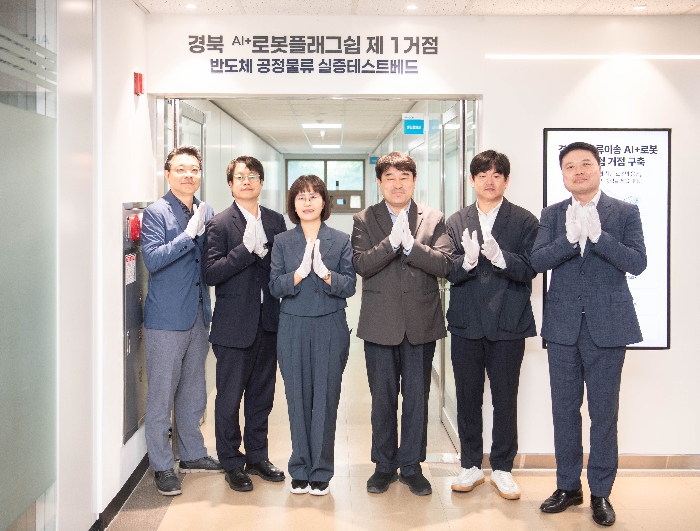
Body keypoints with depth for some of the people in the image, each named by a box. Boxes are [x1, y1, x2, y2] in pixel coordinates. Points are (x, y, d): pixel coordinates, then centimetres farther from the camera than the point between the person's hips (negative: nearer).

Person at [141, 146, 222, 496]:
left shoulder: (207, 213, 10)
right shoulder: (156, 212, -8)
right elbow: (152, 259, -18)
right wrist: (189, 234, -22)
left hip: (198, 315, 6)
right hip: (166, 318, -6)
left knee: (194, 392, 17)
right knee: (161, 395, 1)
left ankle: (192, 454, 31)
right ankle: (162, 466, 13)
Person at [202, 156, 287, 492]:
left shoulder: (276, 221, 8)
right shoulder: (219, 224, -6)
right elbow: (211, 273, -16)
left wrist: (264, 253, -10)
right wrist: (246, 248, -23)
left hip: (268, 322, 5)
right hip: (234, 324, -4)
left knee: (262, 394, 15)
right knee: (229, 397, 5)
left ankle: (257, 457, 29)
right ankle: (231, 463, 20)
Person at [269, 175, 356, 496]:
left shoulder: (341, 241, 4)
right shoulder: (282, 242, 7)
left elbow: (349, 286, -3)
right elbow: (275, 286, -1)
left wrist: (324, 272, -19)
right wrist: (300, 272, -17)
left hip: (330, 328, -1)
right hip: (293, 328, 1)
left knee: (326, 398, 2)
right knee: (298, 398, 5)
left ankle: (321, 470, 14)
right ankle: (300, 469, 19)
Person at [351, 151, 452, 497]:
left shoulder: (433, 219, 4)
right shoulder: (364, 221, 3)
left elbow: (444, 264, -8)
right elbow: (361, 264, -11)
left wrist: (410, 244, -20)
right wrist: (391, 241, -23)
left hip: (421, 323, 0)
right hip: (380, 323, 0)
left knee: (417, 398, 8)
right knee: (382, 399, 10)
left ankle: (411, 466, 23)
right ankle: (384, 465, 25)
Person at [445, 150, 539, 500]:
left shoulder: (525, 221, 1)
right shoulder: (456, 222, 7)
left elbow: (530, 269, -9)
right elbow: (449, 271, -2)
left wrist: (499, 257, -26)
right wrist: (468, 260, -22)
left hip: (508, 324, -2)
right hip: (466, 323, 2)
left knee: (505, 399, 5)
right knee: (467, 397, 10)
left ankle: (502, 468, 20)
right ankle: (471, 465, 24)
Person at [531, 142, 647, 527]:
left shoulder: (625, 213, 1)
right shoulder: (552, 214, 7)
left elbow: (637, 263, -10)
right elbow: (537, 261, -6)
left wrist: (598, 235, -21)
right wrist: (570, 238, -22)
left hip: (608, 325, -2)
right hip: (563, 325, 3)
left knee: (604, 412, 4)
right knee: (564, 410, 10)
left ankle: (601, 492, 18)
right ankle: (568, 486, 25)